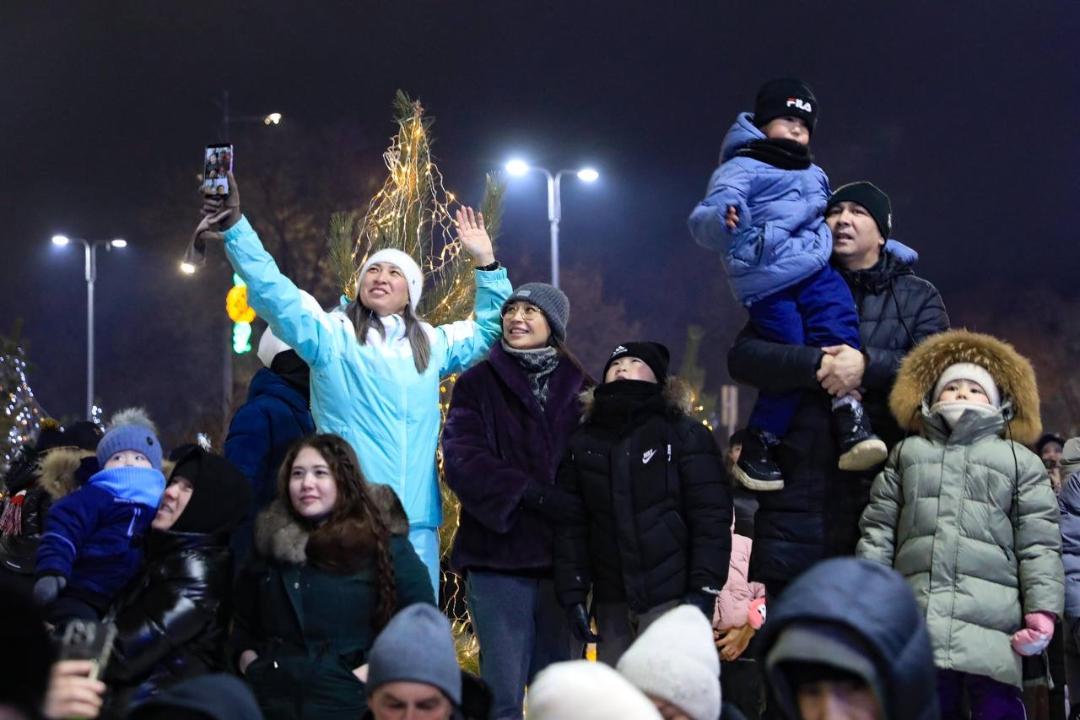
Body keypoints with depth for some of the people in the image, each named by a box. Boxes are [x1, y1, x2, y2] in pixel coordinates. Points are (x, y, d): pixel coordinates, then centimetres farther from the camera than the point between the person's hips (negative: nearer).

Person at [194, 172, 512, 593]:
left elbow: (490, 331, 29)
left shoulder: (432, 344, 19)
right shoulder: (333, 334, 5)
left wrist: (486, 264, 18)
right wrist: (236, 228, -18)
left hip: (416, 521, 4)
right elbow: (274, 295, -7)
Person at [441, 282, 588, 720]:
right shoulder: (477, 384, 6)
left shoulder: (578, 388, 13)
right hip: (499, 556, -2)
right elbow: (462, 459, -8)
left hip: (563, 559, 2)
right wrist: (534, 494, -20)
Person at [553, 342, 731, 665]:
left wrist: (703, 587, -13)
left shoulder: (685, 435, 2)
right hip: (612, 601, 4)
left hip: (671, 596, -4)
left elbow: (711, 517, -5)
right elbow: (570, 523, 9)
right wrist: (572, 592, 0)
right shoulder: (583, 442, 13)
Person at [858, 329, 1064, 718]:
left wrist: (1042, 611, -7)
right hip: (915, 620, 2)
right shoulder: (908, 453, 21)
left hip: (990, 626, -2)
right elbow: (878, 529, 15)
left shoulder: (1020, 460, 14)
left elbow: (1038, 542, 5)